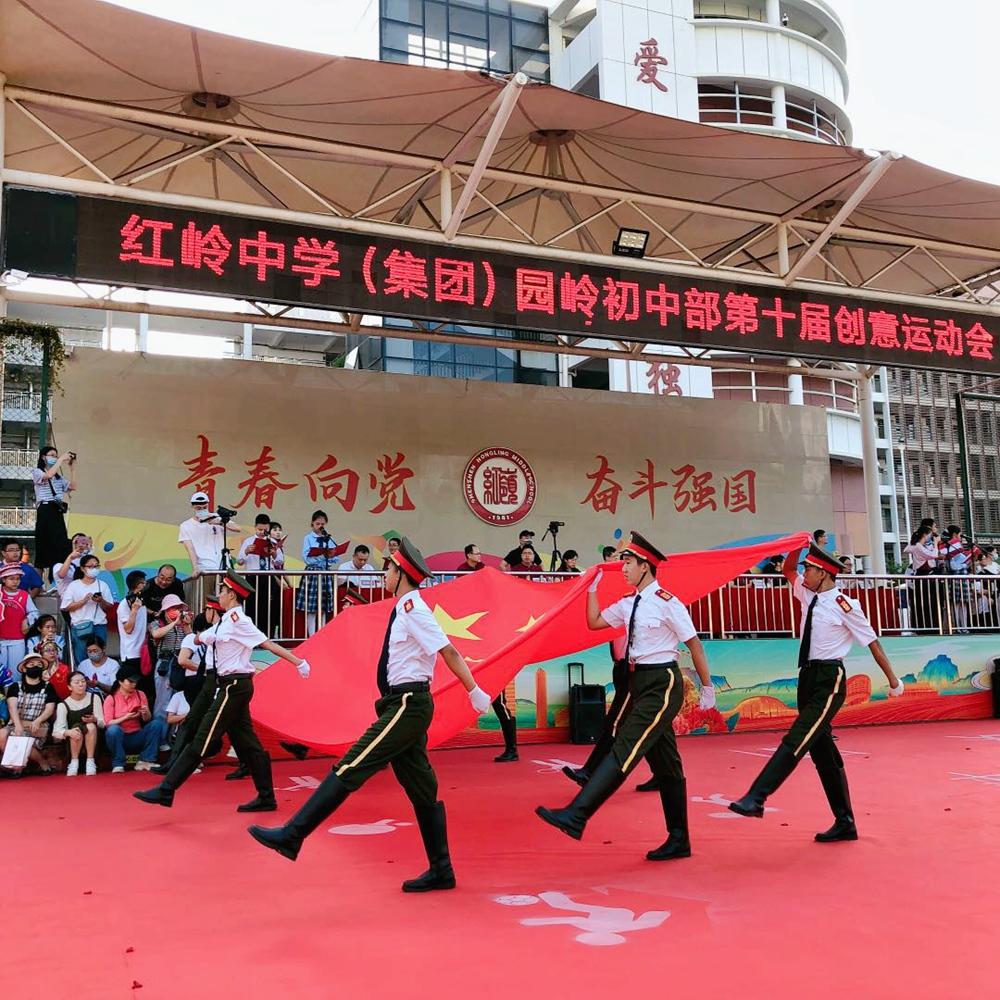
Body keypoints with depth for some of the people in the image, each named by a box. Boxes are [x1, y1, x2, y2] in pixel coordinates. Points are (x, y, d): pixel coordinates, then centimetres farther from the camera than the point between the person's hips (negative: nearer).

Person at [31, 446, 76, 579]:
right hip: (45, 512, -6)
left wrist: (72, 468, 4)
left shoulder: (59, 476, 21)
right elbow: (48, 475, -19)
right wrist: (62, 458, -15)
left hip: (58, 512, 6)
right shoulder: (37, 472, 4)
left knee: (60, 544, -1)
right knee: (45, 544, -10)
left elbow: (73, 486, 8)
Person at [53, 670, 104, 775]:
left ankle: (90, 762, -26)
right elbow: (57, 731, -16)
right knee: (77, 727, -30)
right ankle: (74, 763, -20)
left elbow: (102, 723, -5)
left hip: (92, 738, 1)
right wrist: (68, 732, -38)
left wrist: (94, 720, -29)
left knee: (91, 726, -30)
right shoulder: (64, 704, -7)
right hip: (72, 741, 0)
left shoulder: (94, 698, -3)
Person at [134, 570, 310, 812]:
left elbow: (268, 644, -16)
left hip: (234, 686, -10)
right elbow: (201, 638, 17)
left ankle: (165, 791, -3)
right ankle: (266, 798, 15)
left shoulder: (237, 620, -13)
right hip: (235, 685, 10)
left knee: (202, 740, -6)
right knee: (246, 743, 11)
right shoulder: (227, 622, 16)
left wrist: (297, 662, -18)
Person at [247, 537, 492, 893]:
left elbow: (449, 652, -17)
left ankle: (291, 835, -8)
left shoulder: (411, 609, -14)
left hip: (407, 706, -10)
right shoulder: (405, 608, 14)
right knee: (421, 791, 12)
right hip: (406, 705, 10)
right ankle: (440, 871, 19)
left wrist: (475, 692, -16)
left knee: (350, 768, -11)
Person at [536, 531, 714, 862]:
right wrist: (592, 587, 12)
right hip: (641, 683, 9)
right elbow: (594, 621, 18)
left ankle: (576, 816, -21)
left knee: (626, 748, -15)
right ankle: (678, 840, 23)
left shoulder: (666, 602, -14)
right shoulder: (628, 604, 8)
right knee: (664, 763, 14)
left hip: (662, 685, -9)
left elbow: (694, 644, -9)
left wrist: (707, 687, -4)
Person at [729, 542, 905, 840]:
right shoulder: (808, 595, 9)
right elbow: (788, 571, 25)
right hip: (808, 677, 9)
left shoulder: (843, 605, -12)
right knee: (822, 751, 12)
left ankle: (755, 799, -23)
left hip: (830, 681, -8)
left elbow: (873, 643, -5)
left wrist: (893, 681, 2)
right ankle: (845, 823, 21)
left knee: (796, 742, -18)